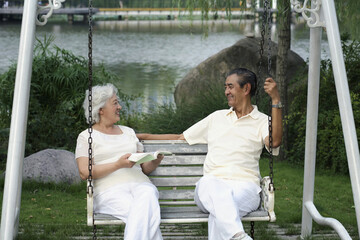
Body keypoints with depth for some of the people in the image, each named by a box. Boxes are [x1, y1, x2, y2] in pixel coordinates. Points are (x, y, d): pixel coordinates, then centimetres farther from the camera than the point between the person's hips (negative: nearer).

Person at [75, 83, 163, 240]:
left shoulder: (128, 132, 29)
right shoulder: (86, 137, 12)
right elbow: (84, 173, -3)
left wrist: (155, 162, 2)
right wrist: (118, 164, -11)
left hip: (139, 184, 4)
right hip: (109, 189, -4)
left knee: (147, 196, -36)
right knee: (144, 215, -35)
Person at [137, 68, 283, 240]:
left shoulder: (262, 121, 16)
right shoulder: (217, 117, 29)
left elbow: (274, 141, -8)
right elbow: (181, 138, 33)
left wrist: (276, 100, -11)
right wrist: (141, 136, 28)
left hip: (245, 187, -2)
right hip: (211, 187, 2)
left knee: (220, 210, -39)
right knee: (208, 182, -39)